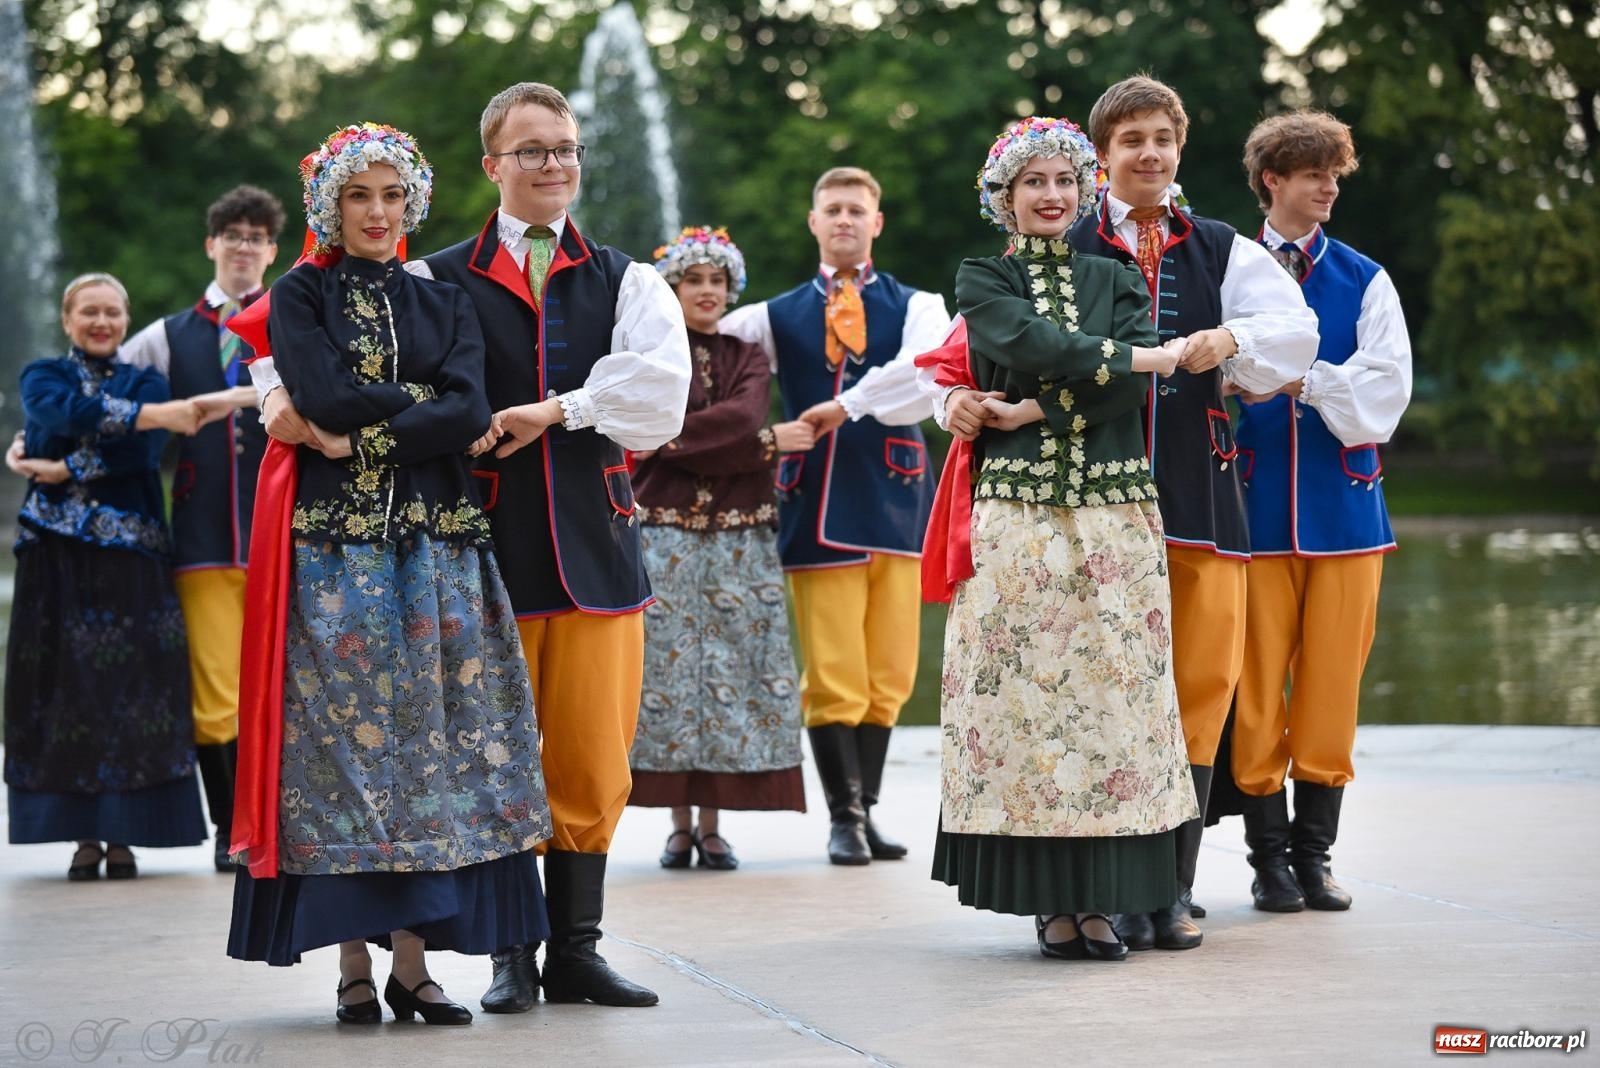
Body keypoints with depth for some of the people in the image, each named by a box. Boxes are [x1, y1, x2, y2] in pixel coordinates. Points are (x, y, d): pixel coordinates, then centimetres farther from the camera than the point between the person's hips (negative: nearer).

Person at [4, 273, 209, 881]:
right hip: (57, 555, 0)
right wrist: (155, 413, -23)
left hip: (131, 555, 0)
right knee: (66, 685, -4)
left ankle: (122, 837, -2)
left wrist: (68, 472, -13)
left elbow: (142, 453, -6)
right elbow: (69, 412, -13)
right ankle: (84, 836, 1)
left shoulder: (146, 383, 13)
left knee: (131, 687, -6)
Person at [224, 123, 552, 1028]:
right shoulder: (301, 296, 7)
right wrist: (423, 403, -5)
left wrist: (366, 431, -11)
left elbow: (470, 413, -4)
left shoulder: (444, 302, 14)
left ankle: (415, 959, 2)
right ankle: (354, 963, -1)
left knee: (429, 733, -1)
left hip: (435, 541, 3)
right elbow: (324, 396, -11)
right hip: (333, 544, -2)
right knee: (341, 735, -5)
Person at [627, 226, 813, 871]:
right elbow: (663, 437, -8)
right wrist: (766, 441, -8)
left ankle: (713, 825, 2)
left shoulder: (747, 359, 15)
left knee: (730, 670, -2)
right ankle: (680, 825, 0)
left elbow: (746, 415, -6)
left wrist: (691, 433, -15)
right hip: (665, 535, -2)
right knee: (669, 668, -5)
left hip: (739, 540, 2)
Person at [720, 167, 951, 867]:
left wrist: (848, 404, -15)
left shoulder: (915, 306, 10)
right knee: (832, 677, -4)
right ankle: (845, 816, 4)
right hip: (818, 511, -1)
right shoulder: (776, 316, 13)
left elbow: (926, 370, -11)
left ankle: (864, 809, 13)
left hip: (896, 501, 1)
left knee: (888, 676, 3)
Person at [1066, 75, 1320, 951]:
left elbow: (1293, 334, 3)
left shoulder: (1223, 251, 14)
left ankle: (1174, 889, 10)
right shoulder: (1065, 252, 6)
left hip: (1198, 487, 3)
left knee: (1200, 685, 1)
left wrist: (1229, 340, -14)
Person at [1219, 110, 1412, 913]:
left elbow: (1386, 389, -4)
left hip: (1343, 504, 2)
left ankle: (1314, 854, 13)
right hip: (1255, 507, -2)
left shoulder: (1364, 282, 8)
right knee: (1256, 686, -1)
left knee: (1332, 684, 3)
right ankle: (1269, 858, 9)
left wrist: (1306, 379, -17)